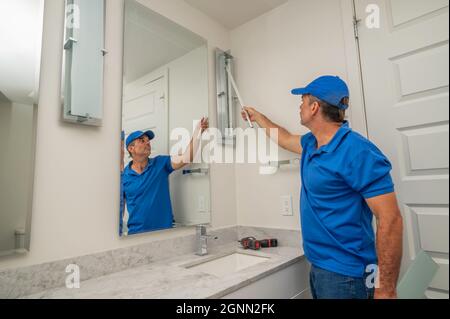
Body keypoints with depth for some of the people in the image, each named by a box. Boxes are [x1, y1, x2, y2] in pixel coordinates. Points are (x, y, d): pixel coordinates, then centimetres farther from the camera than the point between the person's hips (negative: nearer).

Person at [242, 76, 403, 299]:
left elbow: (390, 220, -22)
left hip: (344, 274, -8)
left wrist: (386, 290, -21)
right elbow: (285, 139, 24)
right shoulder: (311, 143, 3)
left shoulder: (357, 152, -23)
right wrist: (257, 117, 34)